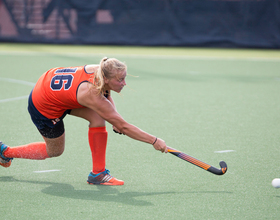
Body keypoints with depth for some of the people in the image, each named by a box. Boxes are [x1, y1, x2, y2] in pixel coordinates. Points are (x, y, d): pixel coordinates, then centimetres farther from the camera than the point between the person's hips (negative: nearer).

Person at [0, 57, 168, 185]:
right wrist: (154, 141, -30)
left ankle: (98, 173, -3)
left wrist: (114, 115, -9)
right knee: (55, 151, 12)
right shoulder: (92, 95, -38)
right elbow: (123, 127, -33)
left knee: (98, 118, -12)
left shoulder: (99, 70, -19)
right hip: (44, 108, -7)